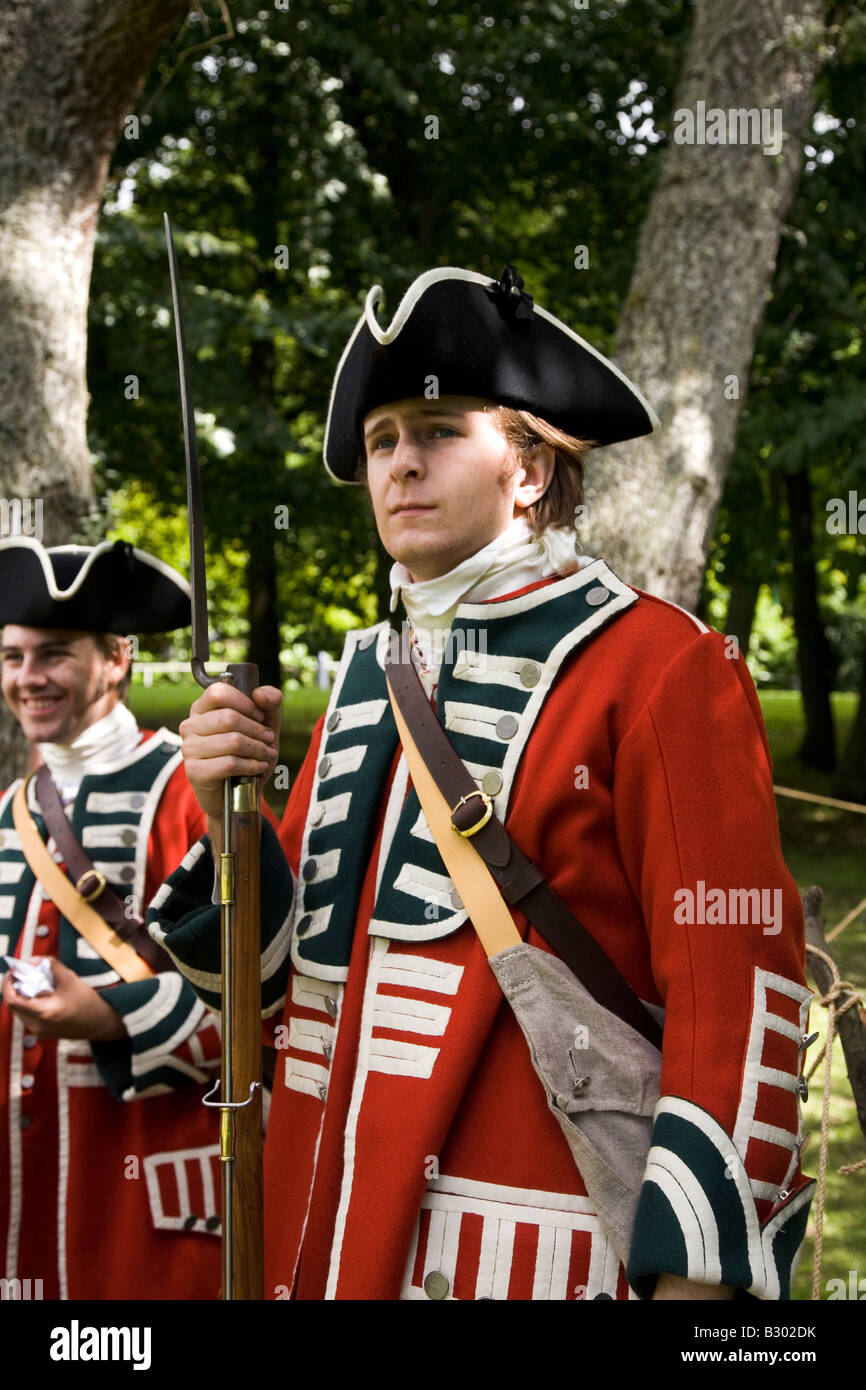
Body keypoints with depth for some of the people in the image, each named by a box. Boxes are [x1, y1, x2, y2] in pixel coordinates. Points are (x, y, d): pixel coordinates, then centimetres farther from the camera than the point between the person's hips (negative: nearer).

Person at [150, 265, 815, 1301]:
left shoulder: (663, 670, -7)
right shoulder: (367, 678, 13)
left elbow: (738, 992, -13)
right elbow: (280, 972, 15)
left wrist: (692, 1274, -18)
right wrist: (230, 816, -3)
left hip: (536, 1255, -6)